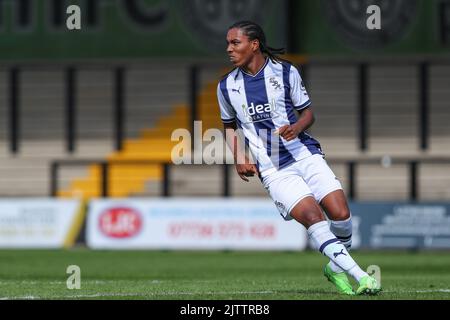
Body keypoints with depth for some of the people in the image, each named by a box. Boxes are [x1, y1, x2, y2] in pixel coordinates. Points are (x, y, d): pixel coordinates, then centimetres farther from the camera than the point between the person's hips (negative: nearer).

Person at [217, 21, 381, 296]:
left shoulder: (285, 72, 1)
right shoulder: (227, 86, 6)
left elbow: (308, 112, 8)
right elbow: (230, 125, 20)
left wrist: (296, 127, -14)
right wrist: (239, 158, 4)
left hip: (305, 153, 0)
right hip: (271, 170, 0)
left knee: (340, 214, -13)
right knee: (312, 216, -21)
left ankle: (337, 267, 15)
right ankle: (357, 275, -23)